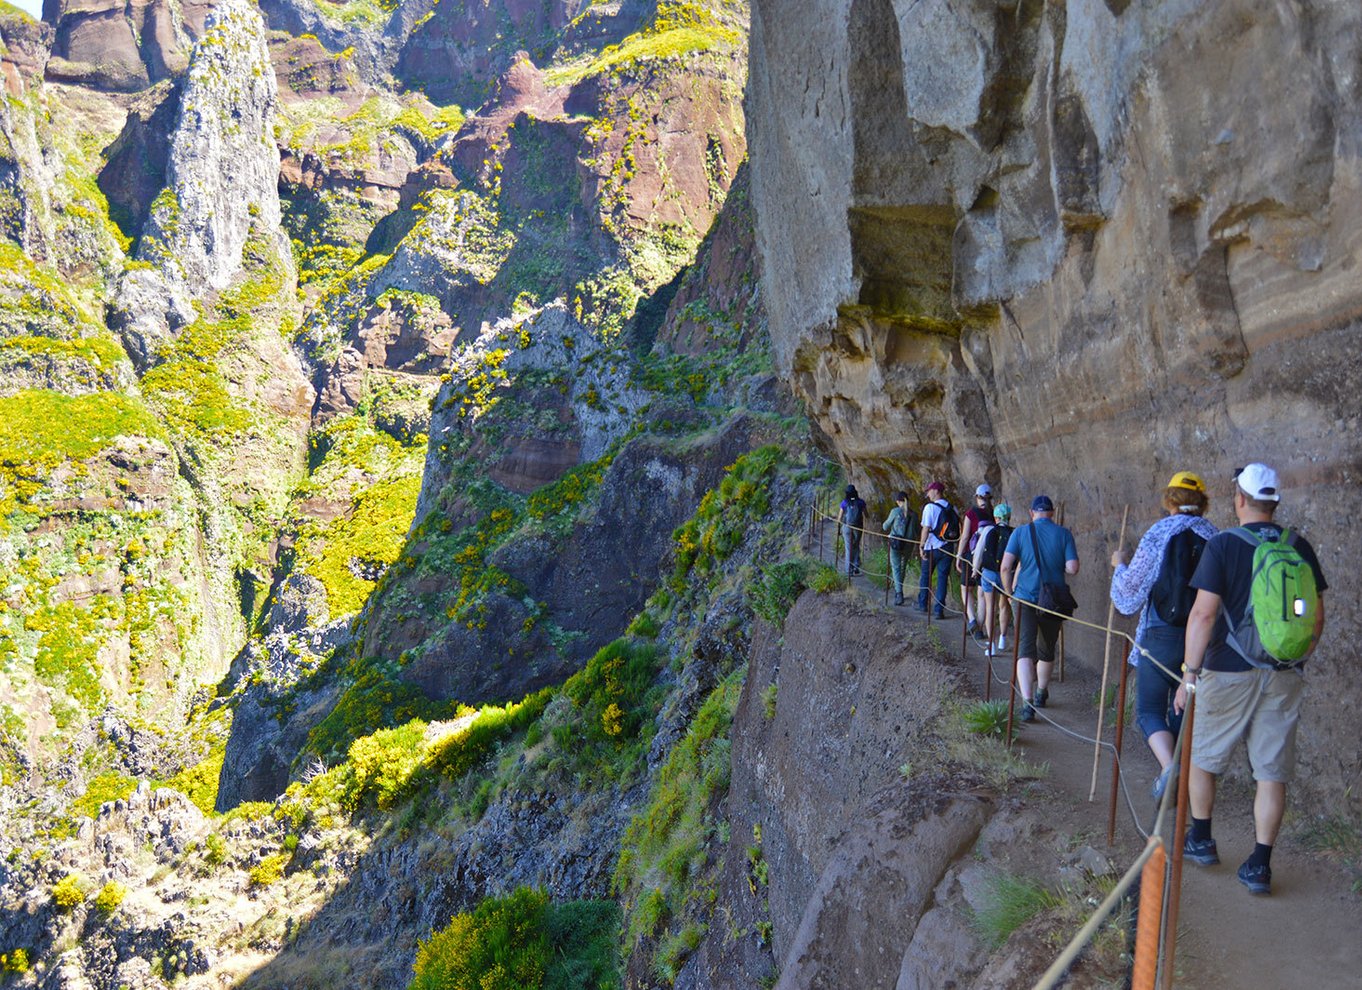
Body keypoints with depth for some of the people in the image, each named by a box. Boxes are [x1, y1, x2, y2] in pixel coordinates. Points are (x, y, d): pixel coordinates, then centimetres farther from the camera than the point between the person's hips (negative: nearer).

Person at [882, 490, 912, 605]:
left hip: (895, 543, -3)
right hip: (908, 544, 3)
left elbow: (886, 527, -1)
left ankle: (899, 594, -15)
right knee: (903, 567, 21)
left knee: (896, 568, 0)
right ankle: (898, 589, 34)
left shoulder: (895, 511, -9)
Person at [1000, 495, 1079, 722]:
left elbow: (1005, 568, -9)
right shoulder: (1063, 534, -1)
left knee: (1025, 650, -6)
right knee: (1047, 650, 20)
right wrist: (1057, 566, 13)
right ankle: (1041, 694, 39)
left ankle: (1027, 702, -22)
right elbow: (1072, 568, -8)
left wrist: (1009, 592, 6)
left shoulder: (1020, 532, -2)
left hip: (1025, 598, -2)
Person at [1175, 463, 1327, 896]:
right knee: (1272, 771, 8)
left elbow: (1203, 614, -14)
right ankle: (1260, 865, 10)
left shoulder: (1222, 545, -10)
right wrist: (1296, 660, 20)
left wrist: (1189, 673, -8)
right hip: (1284, 677, 4)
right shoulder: (1300, 547, 3)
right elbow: (1316, 617, 8)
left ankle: (1201, 841, 27)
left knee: (1202, 758, 15)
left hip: (1228, 673, -4)